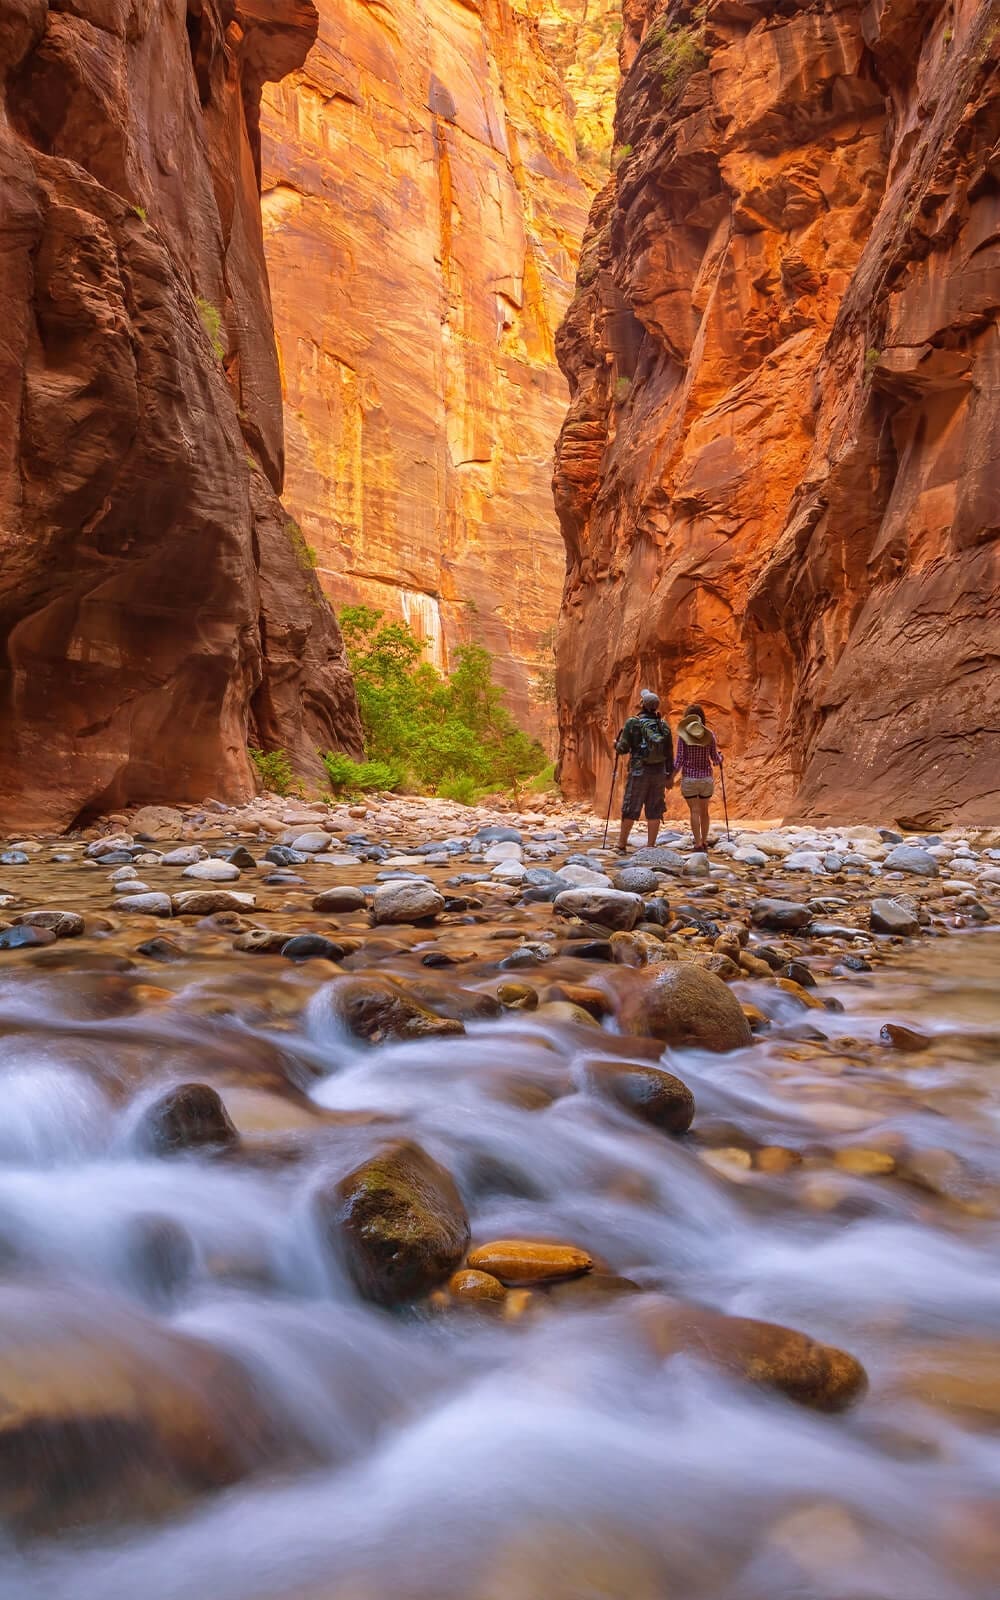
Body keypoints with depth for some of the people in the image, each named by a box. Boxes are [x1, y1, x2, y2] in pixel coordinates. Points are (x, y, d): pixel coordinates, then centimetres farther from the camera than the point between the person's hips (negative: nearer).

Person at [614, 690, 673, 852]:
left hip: (639, 771, -3)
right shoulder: (663, 725, 6)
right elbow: (670, 752, 7)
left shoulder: (633, 722, -7)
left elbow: (624, 748, -5)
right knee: (654, 811, 7)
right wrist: (669, 773, 15)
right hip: (659, 772, 3)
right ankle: (651, 846, 8)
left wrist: (616, 744, 17)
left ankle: (622, 845, 9)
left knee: (630, 810, 4)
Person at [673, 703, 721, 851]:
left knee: (694, 811, 2)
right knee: (704, 811, 16)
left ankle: (698, 843, -1)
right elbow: (715, 760, 0)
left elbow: (679, 760, -9)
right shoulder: (709, 735, -2)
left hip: (689, 778, -2)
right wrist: (720, 758, 23)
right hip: (706, 778, 2)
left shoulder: (683, 735, -7)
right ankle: (704, 840, 24)